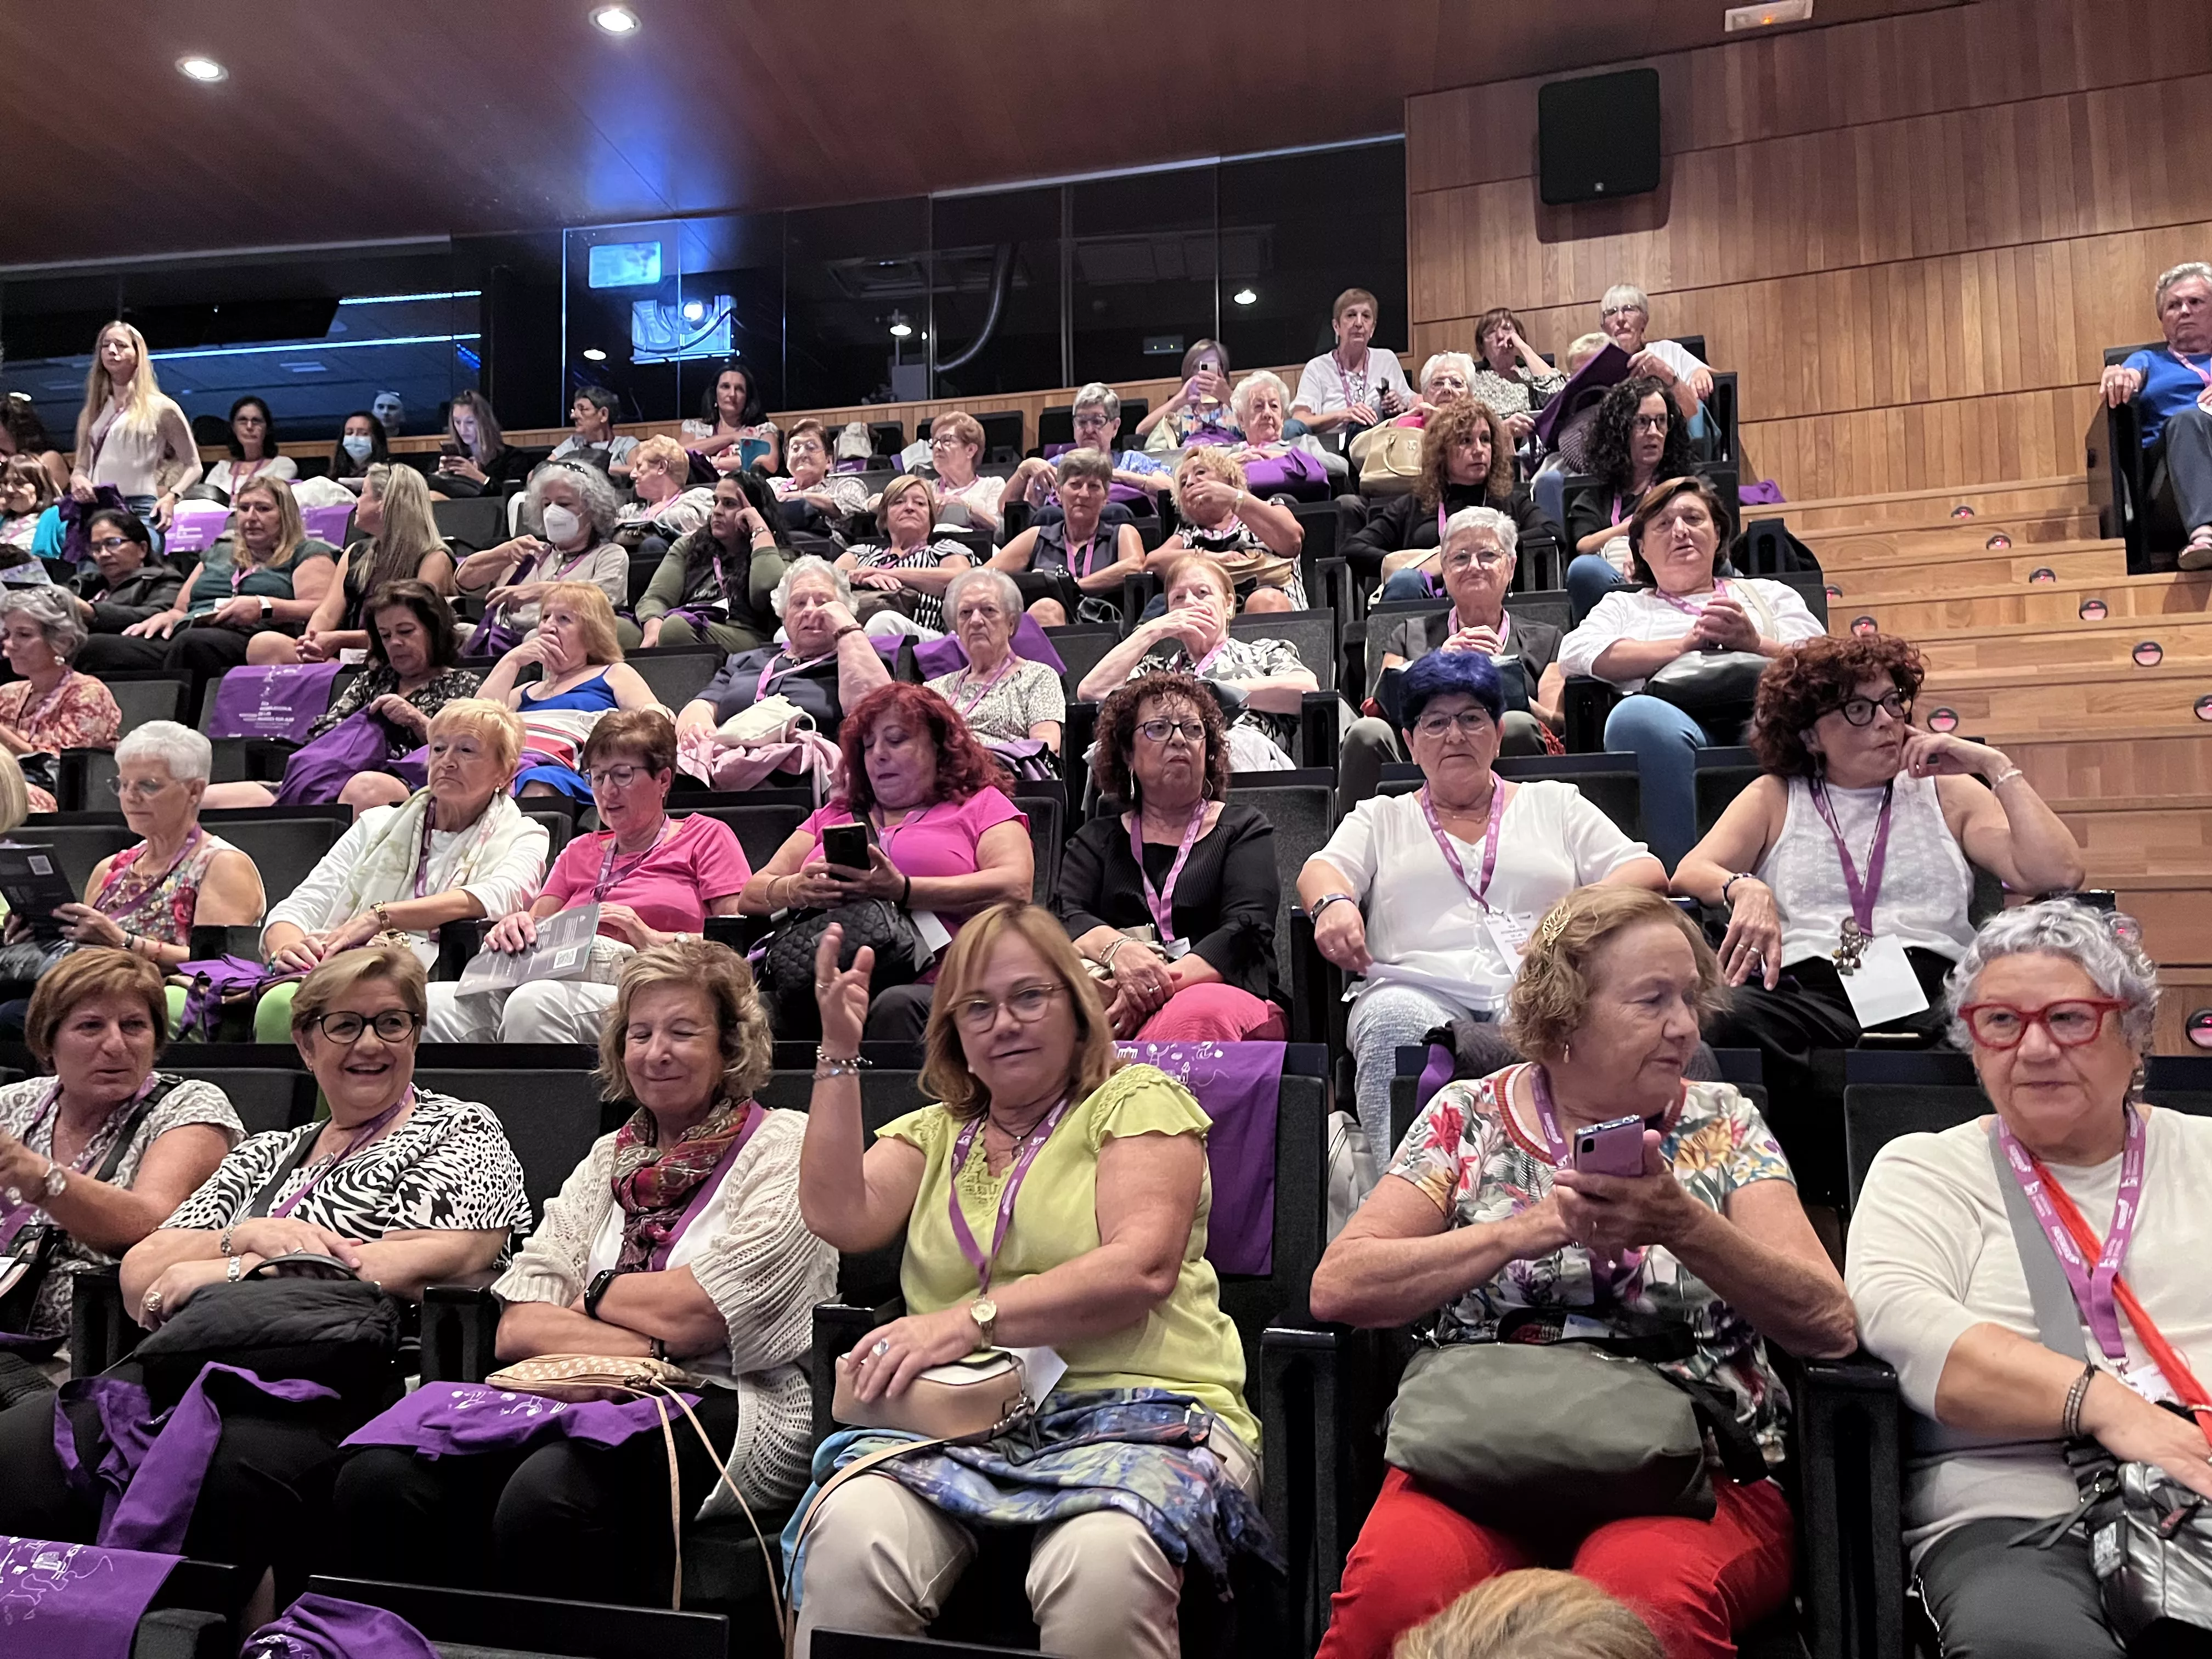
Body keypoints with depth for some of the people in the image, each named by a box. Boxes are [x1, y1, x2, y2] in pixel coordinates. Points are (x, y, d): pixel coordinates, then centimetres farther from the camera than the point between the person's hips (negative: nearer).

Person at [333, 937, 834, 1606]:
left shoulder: (785, 1147, 3)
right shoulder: (608, 1158, 20)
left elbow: (690, 1313, -9)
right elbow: (517, 1328, 7)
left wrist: (594, 1294, 8)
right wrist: (650, 1345, -9)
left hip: (725, 1412, -5)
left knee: (547, 1490, -34)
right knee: (380, 1477, -19)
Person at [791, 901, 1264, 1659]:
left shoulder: (1137, 1101, 9)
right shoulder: (932, 1133, 23)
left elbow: (1143, 1268, -8)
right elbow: (838, 1217, 4)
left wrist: (972, 1317, -16)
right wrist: (839, 1053, 2)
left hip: (1140, 1405, -2)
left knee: (1100, 1561, -36)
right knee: (852, 1531, -30)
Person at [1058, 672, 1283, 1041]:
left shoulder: (1243, 828, 17)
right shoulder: (1097, 840, 23)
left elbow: (1247, 929, 0)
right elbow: (1066, 916, 4)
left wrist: (1161, 984, -18)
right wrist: (1117, 950, -22)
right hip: (1115, 998, 1)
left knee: (1200, 1013, -40)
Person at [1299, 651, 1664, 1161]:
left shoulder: (1555, 802, 26)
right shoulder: (1381, 818, 27)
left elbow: (1647, 871, 15)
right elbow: (1322, 869, 9)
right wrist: (1333, 903, -18)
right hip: (1419, 988, 0)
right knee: (1393, 1022, -36)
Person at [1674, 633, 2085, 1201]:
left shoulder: (1946, 793, 25)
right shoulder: (1775, 798, 26)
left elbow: (2059, 874, 10)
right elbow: (1690, 871, 9)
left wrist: (1997, 766, 11)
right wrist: (1745, 889, -13)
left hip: (1931, 990, 0)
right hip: (1804, 989, 0)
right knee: (1727, 1020, -37)